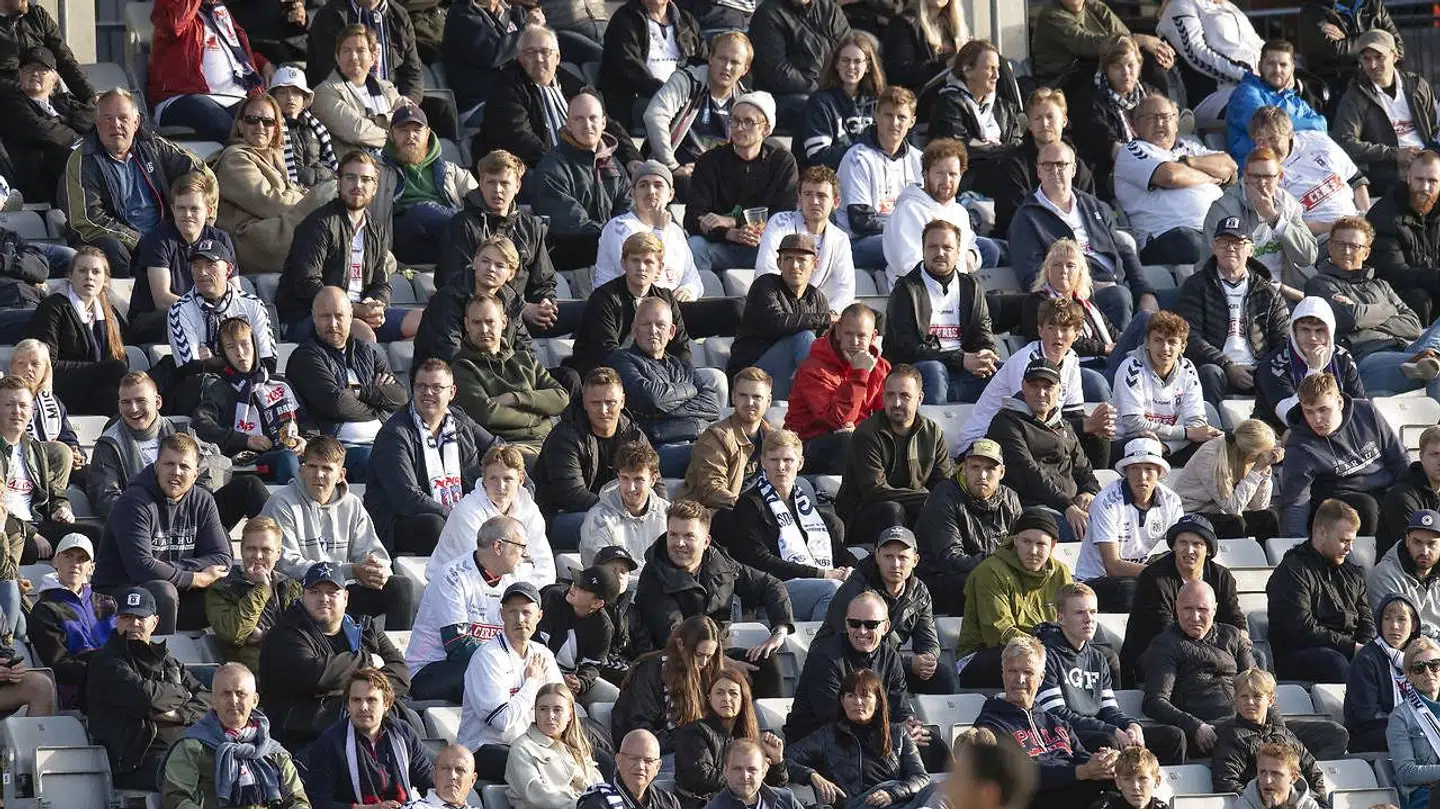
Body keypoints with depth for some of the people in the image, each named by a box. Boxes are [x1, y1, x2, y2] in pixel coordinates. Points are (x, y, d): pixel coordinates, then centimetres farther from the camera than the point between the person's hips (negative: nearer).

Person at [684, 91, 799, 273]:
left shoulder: (783, 162, 4)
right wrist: (732, 234, -26)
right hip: (720, 247, 1)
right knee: (694, 245, -31)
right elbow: (692, 220, -7)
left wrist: (732, 222, -16)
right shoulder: (710, 161, 3)